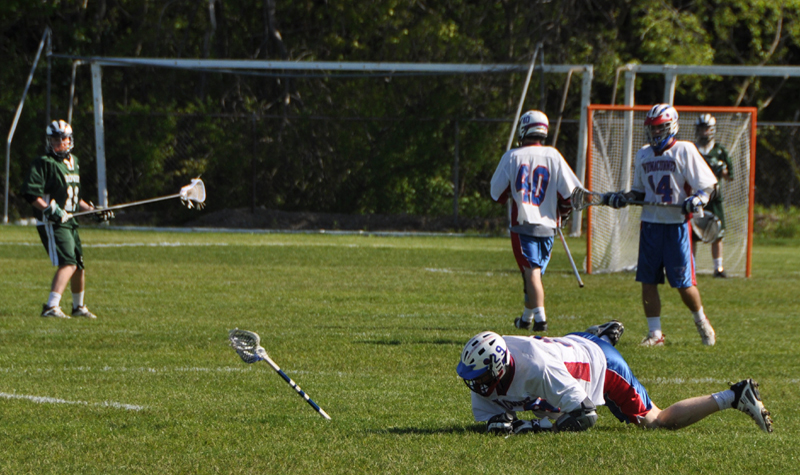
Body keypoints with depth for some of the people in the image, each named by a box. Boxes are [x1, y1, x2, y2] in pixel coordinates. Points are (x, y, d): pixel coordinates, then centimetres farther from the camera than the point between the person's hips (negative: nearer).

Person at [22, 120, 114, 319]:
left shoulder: (73, 162, 18)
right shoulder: (44, 163, -9)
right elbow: (30, 193, -18)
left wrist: (93, 210, 22)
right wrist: (50, 209, -26)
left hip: (69, 222, 9)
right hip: (52, 223, -9)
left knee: (79, 265, 16)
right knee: (68, 263, -23)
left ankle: (78, 307, 34)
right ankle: (51, 306, -29)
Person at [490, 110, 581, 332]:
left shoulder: (512, 157, -2)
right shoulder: (553, 156, 0)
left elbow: (497, 193, 4)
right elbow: (570, 190, -1)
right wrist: (563, 212, 17)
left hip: (523, 223, -2)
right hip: (547, 224, 2)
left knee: (531, 271, -5)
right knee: (536, 271, 15)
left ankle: (540, 318, -19)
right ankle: (527, 318, 28)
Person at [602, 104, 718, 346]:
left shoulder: (684, 151, -5)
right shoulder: (643, 155, 12)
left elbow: (709, 185, -5)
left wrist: (699, 198, -25)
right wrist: (622, 198, 3)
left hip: (677, 224, -5)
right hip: (650, 223, 5)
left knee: (684, 283, -4)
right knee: (648, 281, 1)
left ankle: (701, 321, 21)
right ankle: (655, 333, 9)